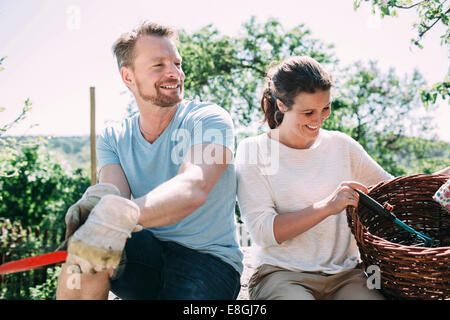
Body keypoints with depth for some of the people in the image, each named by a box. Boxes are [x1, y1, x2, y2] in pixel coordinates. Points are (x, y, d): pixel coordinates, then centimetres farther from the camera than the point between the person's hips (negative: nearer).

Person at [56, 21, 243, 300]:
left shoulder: (208, 120, -9)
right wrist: (97, 200, -38)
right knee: (87, 240, -27)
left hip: (208, 260, -3)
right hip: (149, 253, 3)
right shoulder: (113, 140, 6)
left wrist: (122, 214, -46)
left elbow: (194, 188, -28)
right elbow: (116, 193, -12)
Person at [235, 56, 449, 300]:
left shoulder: (341, 145, 11)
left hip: (345, 273, 3)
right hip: (282, 274, -3)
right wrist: (328, 206, -19)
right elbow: (261, 231, -11)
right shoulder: (252, 150, -2)